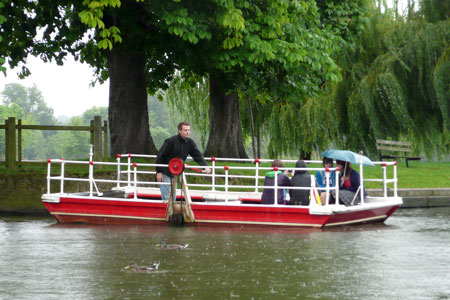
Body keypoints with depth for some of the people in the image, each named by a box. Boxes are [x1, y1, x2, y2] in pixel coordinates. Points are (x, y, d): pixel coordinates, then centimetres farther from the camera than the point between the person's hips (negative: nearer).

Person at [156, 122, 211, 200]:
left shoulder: (190, 142, -2)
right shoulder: (171, 141, -19)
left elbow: (198, 155, -3)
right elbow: (160, 156, -14)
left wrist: (205, 166, -20)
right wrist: (159, 172, -15)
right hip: (165, 173, -6)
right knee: (166, 197, -12)